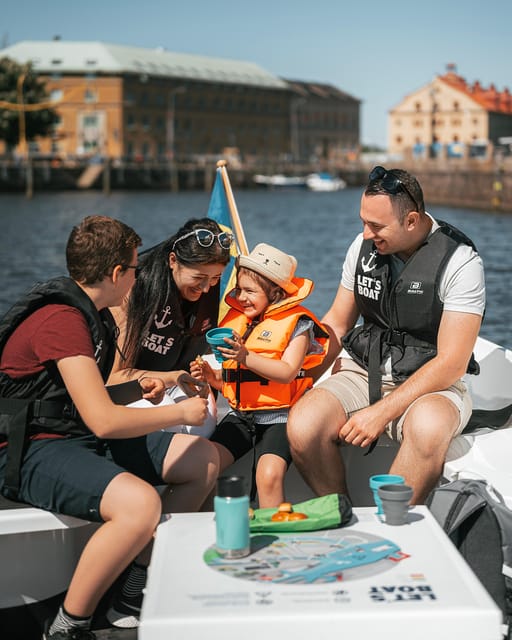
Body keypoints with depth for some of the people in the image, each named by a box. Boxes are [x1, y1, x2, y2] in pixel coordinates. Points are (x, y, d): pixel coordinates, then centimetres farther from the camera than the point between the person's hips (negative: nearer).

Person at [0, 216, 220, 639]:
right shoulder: (61, 319, -22)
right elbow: (103, 421, -29)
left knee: (205, 460, 5)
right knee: (140, 503, -36)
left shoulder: (91, 312, 11)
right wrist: (181, 412, -15)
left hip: (77, 434, 10)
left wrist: (134, 387, 10)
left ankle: (136, 592, 8)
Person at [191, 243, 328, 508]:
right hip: (240, 414, 6)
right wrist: (209, 375, -1)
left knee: (269, 475, -28)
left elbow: (287, 372, -19)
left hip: (278, 416, -6)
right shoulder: (236, 319, 14)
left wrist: (246, 357, -27)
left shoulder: (296, 323, -5)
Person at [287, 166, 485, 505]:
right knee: (303, 426, -26)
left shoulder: (460, 262, -15)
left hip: (432, 385, -4)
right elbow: (337, 324, 13)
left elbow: (451, 363, -18)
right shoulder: (364, 246, 1)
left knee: (428, 426, -40)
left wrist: (382, 412, -23)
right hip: (365, 372, 4)